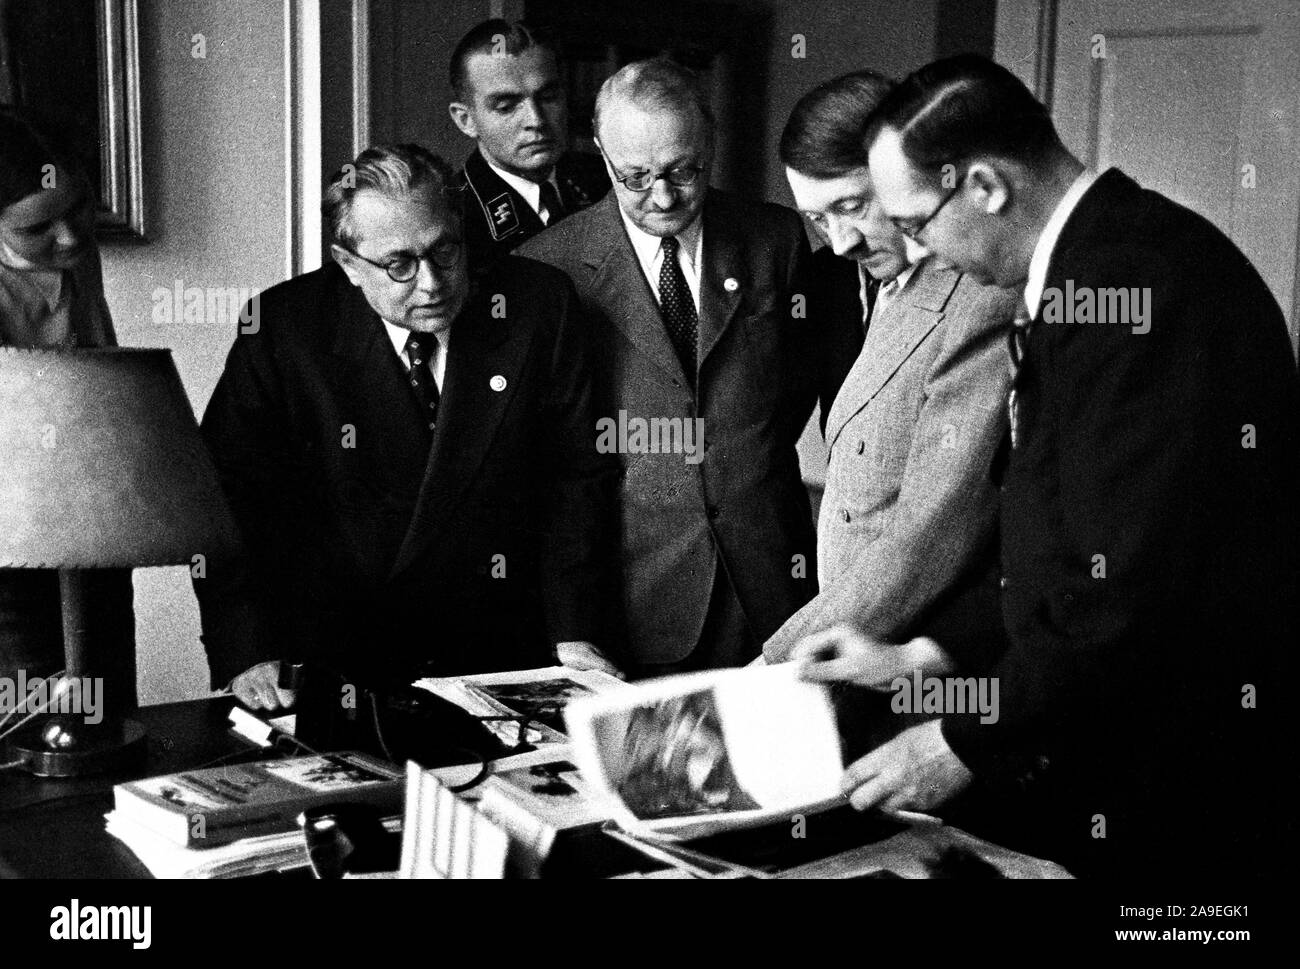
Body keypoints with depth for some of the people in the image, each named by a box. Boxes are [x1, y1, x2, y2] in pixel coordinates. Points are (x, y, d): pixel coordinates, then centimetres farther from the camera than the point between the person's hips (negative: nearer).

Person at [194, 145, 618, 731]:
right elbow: (228, 498, -5)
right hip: (333, 672, -1)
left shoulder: (540, 305, -2)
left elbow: (576, 476, 4)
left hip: (503, 664, 2)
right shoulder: (283, 327, -6)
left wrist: (574, 639, -4)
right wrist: (248, 658, -17)